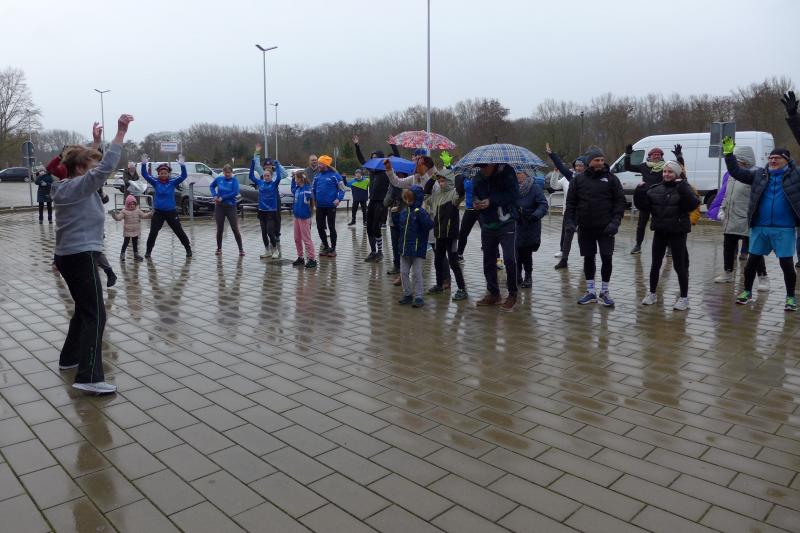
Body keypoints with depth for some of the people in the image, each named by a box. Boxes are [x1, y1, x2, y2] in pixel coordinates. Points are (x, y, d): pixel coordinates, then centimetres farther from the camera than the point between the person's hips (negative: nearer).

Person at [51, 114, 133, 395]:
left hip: (69, 256, 10)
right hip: (81, 257, -10)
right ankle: (89, 377, -18)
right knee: (95, 315, -13)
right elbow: (105, 167, -26)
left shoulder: (68, 186, 13)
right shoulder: (78, 186, -13)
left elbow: (95, 163, 29)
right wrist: (121, 132, -26)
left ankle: (69, 357, 35)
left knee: (84, 309, 23)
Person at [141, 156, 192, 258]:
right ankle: (148, 251, 14)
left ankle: (188, 249, 18)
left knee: (179, 232, 7)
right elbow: (145, 175, -9)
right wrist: (144, 164, -25)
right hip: (158, 212, 1)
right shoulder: (155, 183, 0)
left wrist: (182, 165, -29)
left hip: (171, 212, -1)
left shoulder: (173, 183, -3)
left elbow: (184, 176, -14)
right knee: (153, 233, 2)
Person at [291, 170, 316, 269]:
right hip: (297, 216, 9)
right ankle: (300, 258, 26)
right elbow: (293, 191, 30)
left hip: (304, 217, -9)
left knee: (306, 239, -5)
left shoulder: (307, 188, -14)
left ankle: (311, 259, 2)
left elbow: (307, 199, -29)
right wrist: (293, 179, 19)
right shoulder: (297, 188, 9)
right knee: (297, 239, 15)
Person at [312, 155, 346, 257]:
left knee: (331, 227, 2)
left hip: (331, 206, -6)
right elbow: (313, 188, 18)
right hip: (320, 206, 6)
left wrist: (338, 199, -20)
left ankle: (333, 249, 14)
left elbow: (342, 188, -7)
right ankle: (326, 247, 26)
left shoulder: (334, 175, -8)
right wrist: (313, 199, 5)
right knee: (320, 227, 9)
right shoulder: (318, 176, 9)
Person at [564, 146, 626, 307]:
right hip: (585, 227, 1)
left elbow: (620, 201, 0)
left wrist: (615, 221, -11)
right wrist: (569, 220, -5)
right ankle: (591, 292, 19)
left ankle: (604, 291, 14)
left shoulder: (611, 178, 2)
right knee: (588, 259, 8)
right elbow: (571, 202, 7)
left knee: (607, 258, -1)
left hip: (605, 227, -1)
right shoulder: (578, 179, 5)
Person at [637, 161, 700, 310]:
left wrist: (684, 189, -28)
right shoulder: (655, 189, 6)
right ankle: (652, 294, 25)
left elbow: (693, 205, -20)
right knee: (655, 264, 12)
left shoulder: (682, 187, -6)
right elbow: (644, 207, 3)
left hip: (678, 232, -4)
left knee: (679, 265, 0)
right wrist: (641, 193, -11)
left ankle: (684, 298, 11)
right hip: (659, 231, 4)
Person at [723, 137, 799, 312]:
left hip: (784, 229, -3)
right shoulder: (759, 174, 7)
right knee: (752, 261, 9)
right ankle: (747, 292, 25)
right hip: (760, 227, 3)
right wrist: (729, 154, -3)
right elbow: (736, 172, 6)